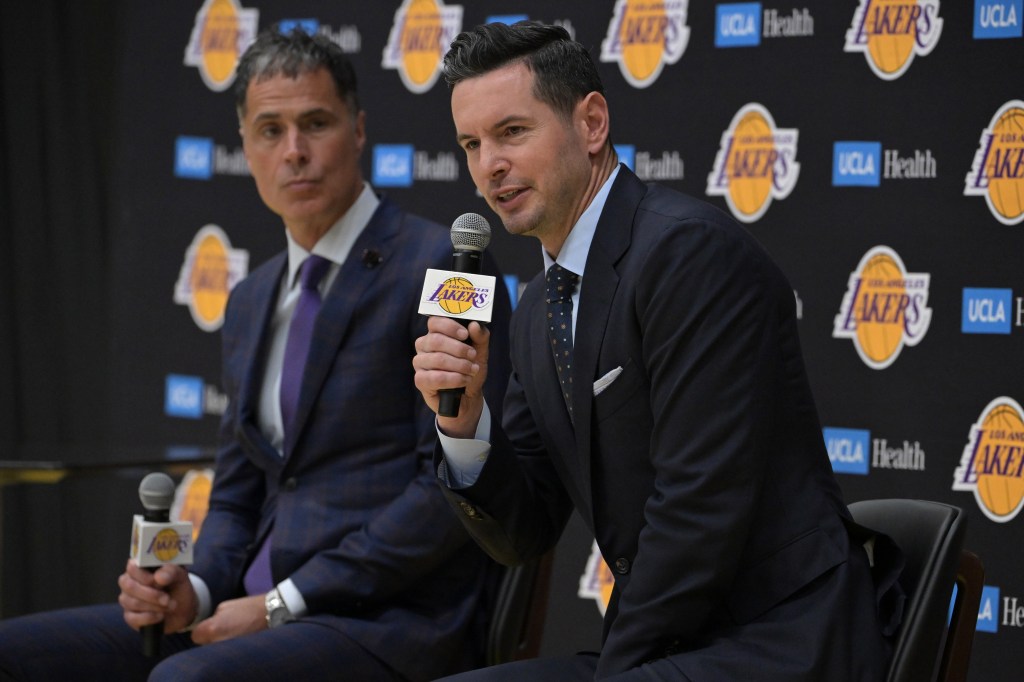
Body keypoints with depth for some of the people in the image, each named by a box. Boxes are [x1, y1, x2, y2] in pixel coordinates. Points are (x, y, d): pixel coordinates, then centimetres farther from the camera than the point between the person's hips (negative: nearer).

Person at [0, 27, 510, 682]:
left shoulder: (441, 266, -5)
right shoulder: (251, 304, 20)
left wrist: (280, 604, -13)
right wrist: (195, 591, -1)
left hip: (392, 623, -7)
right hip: (259, 612, 7)